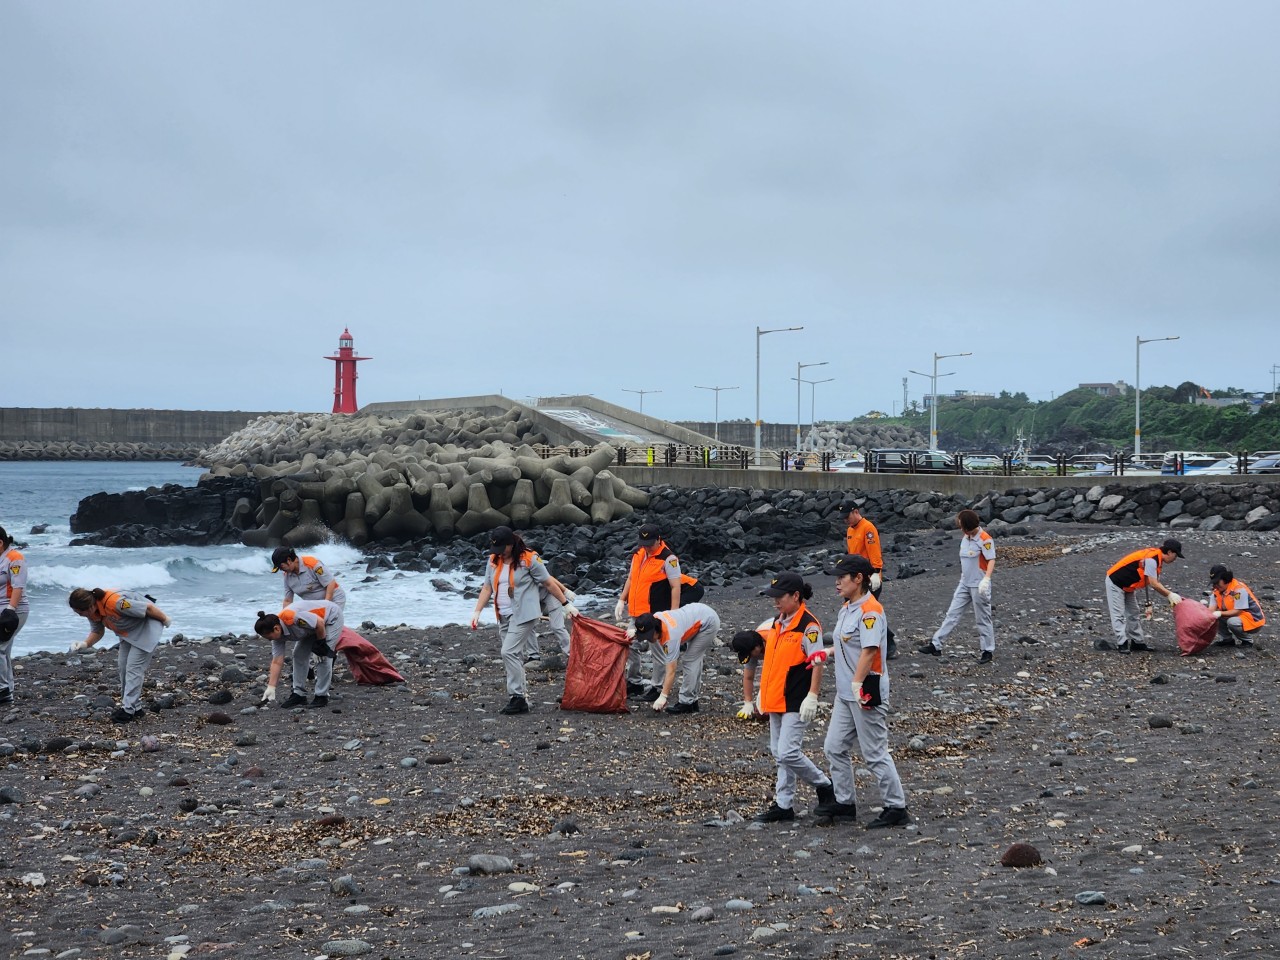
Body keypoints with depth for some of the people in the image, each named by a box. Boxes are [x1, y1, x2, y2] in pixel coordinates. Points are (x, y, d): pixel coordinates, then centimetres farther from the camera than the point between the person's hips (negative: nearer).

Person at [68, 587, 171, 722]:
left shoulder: (115, 602, -39)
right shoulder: (93, 611, -13)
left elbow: (149, 607, -29)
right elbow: (97, 632, 4)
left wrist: (165, 620, -12)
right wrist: (85, 643, -17)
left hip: (146, 627, -9)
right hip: (128, 633, 9)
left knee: (134, 668, -12)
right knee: (123, 667, 7)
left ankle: (128, 710, -9)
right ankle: (133, 706, 16)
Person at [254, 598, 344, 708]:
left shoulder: (291, 617, -38)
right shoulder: (278, 635, -11)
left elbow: (320, 623, -30)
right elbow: (277, 662, -9)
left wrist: (320, 644, -16)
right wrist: (271, 688, -13)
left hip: (332, 616, -8)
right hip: (314, 621, 8)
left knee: (323, 658, -14)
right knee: (299, 656, 3)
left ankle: (322, 696, -5)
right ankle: (299, 694, 10)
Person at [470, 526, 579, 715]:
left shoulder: (529, 559, -8)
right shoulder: (493, 561, 9)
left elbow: (549, 583, -2)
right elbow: (487, 588, 13)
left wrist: (566, 605, 2)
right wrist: (477, 612, 5)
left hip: (523, 615, -7)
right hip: (504, 616, 7)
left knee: (509, 652, -17)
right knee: (515, 656, 9)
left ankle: (517, 697, -13)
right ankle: (522, 696, 15)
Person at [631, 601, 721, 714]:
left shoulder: (671, 635, -35)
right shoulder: (654, 619, -14)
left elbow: (671, 671, -33)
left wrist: (663, 697, -34)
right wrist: (633, 632, -7)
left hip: (709, 622, -9)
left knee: (690, 661, -13)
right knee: (694, 660, 14)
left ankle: (686, 703, -9)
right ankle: (692, 701, 22)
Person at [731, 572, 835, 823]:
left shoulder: (808, 626, -14)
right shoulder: (776, 623, 12)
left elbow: (818, 663, -16)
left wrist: (812, 697, -20)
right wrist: (749, 702, 23)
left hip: (796, 703, -9)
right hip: (775, 701, 9)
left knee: (788, 753, -12)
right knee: (779, 753, 11)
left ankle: (824, 786, 10)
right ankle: (784, 805, 17)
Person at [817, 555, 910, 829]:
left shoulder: (870, 611, -19)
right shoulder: (846, 609, 12)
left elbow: (869, 650, -26)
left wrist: (857, 685, -28)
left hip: (866, 695, -10)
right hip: (846, 694, 10)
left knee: (875, 754, -2)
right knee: (834, 748, 14)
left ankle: (896, 807, 8)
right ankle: (845, 801, 27)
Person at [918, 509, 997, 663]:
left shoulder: (984, 539, -15)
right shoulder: (965, 538, 9)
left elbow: (991, 560, -21)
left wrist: (986, 579, -33)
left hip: (979, 586, -7)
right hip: (964, 584, 8)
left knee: (982, 618, 2)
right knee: (952, 614, 4)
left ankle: (988, 651, 15)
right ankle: (935, 645, 3)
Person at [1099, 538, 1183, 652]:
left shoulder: (1158, 559, 4)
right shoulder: (1151, 558, -27)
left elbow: (1149, 582, 7)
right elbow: (1154, 584, -30)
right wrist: (1170, 595, -22)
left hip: (1128, 586, 10)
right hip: (1115, 583, -10)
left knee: (1133, 614, 13)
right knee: (1119, 615, -10)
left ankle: (1138, 642, 17)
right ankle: (1122, 644, -11)